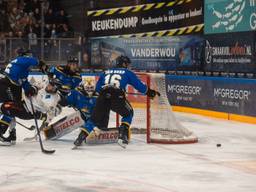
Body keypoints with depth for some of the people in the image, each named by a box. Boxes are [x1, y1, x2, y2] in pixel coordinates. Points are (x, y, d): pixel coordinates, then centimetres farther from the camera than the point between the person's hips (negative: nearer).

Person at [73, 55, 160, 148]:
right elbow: (139, 85, 19)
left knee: (95, 118, 15)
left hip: (103, 98, 3)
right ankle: (122, 135, 8)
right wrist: (150, 92, 34)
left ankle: (81, 137, 2)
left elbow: (97, 88, 30)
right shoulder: (127, 73, 20)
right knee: (128, 113, 22)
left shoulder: (106, 72, 29)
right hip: (117, 97, -3)